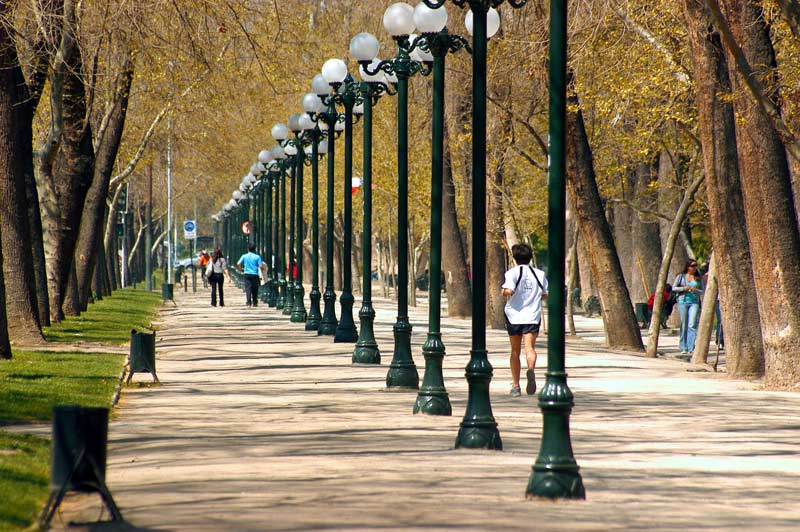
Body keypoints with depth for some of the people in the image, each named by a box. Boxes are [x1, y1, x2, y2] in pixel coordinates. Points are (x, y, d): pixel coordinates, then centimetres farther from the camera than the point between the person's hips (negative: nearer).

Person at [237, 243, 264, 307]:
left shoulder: (244, 256, 2)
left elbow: (238, 264, -4)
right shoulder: (257, 257, -2)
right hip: (255, 274, 0)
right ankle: (254, 303, 15)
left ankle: (249, 303, -15)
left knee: (248, 288, -2)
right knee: (255, 289, 10)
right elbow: (260, 266, -7)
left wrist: (241, 269, 15)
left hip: (247, 274, 0)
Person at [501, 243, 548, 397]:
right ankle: (531, 369, -44)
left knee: (515, 351, 12)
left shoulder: (513, 273, -5)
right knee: (530, 347, -11)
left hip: (514, 316, -1)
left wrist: (504, 292, 3)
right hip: (532, 316, 1)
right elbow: (546, 295, 11)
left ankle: (515, 386, 17)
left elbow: (508, 291, -20)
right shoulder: (540, 274, 7)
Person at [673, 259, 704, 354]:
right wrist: (683, 288, -10)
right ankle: (684, 348, 10)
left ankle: (691, 348, -16)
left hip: (694, 302, 0)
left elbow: (702, 291, 11)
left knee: (692, 325, -13)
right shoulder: (681, 276, 6)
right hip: (682, 301, 0)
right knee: (684, 325, 3)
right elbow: (673, 288, 6)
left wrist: (695, 290, -10)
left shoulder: (698, 278, 10)